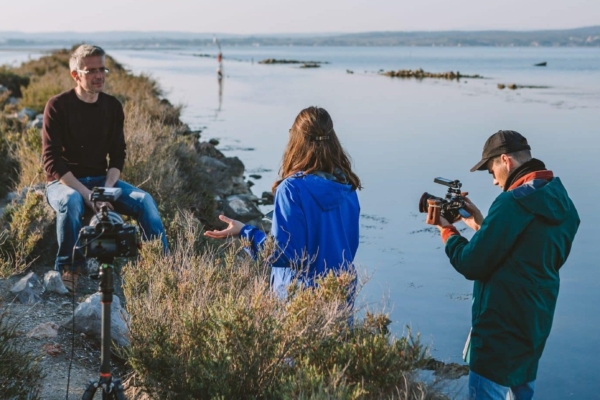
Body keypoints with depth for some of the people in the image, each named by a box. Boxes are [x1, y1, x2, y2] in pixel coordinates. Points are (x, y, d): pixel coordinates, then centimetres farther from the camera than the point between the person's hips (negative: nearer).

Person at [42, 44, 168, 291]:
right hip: (64, 182, -4)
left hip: (101, 180, 4)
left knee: (144, 201, -21)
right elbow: (52, 161, -15)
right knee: (71, 202, -38)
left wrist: (106, 188, -15)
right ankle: (67, 269, -19)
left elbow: (118, 155, 4)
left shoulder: (112, 106, 2)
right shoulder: (58, 106, -11)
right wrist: (86, 193, -24)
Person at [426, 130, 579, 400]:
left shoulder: (514, 202, -21)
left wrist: (447, 231, -2)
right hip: (536, 324, 9)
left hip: (502, 331, -9)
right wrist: (482, 226, 12)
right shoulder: (561, 203, 7)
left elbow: (472, 265, -18)